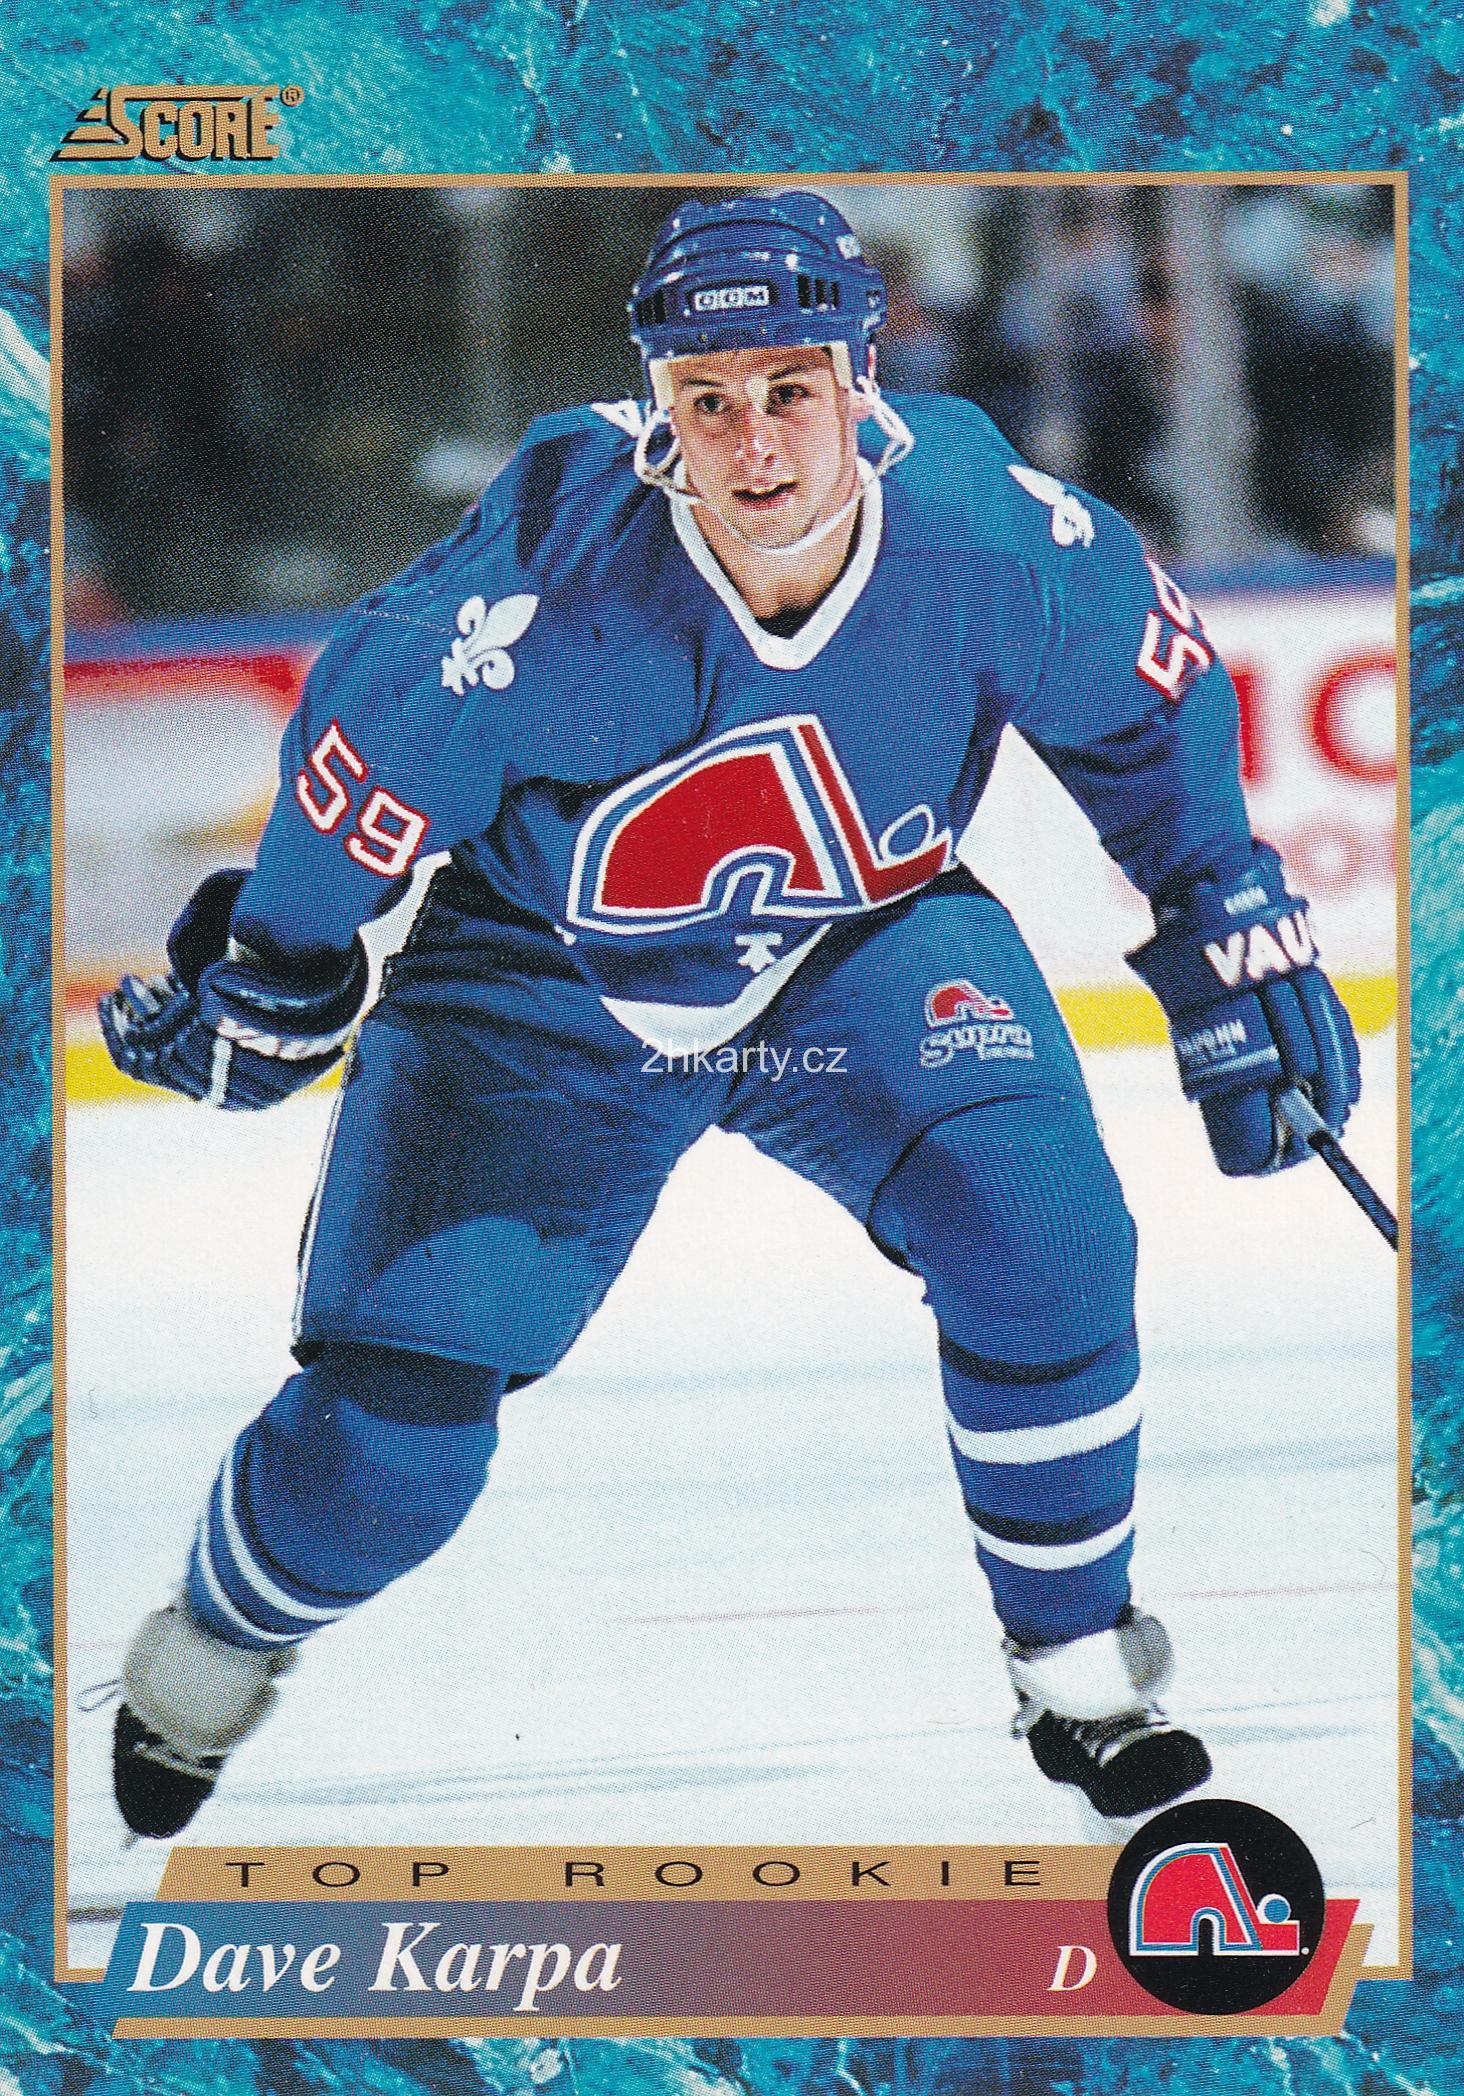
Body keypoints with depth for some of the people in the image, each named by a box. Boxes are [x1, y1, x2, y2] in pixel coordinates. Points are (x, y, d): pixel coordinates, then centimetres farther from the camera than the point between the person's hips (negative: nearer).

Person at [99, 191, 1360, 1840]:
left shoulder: (981, 518, -25)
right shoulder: (555, 586, -34)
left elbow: (1149, 686, -4)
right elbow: (364, 750, -15)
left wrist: (1236, 940, 1)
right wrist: (270, 991, -1)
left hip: (863, 947, 2)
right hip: (547, 982, -2)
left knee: (1041, 1240, -23)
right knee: (389, 1442, -8)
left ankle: (1080, 1663, 0)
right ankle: (214, 1645, 26)